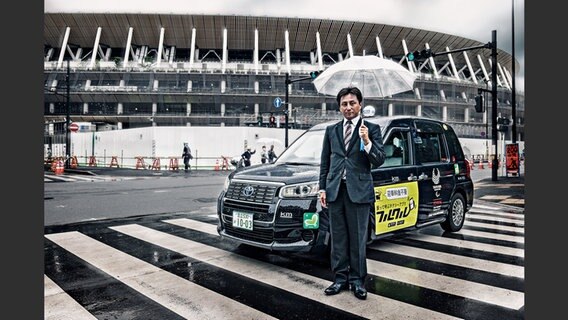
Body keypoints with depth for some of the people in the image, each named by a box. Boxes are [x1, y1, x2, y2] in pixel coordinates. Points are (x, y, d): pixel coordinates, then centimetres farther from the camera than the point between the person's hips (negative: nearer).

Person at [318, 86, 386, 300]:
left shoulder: (372, 129, 2)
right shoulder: (331, 131, 12)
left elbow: (379, 161, -4)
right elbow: (324, 162, 13)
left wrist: (367, 142, -19)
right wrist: (322, 188, 7)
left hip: (359, 190, -3)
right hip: (335, 190, 3)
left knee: (358, 239, 5)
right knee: (338, 238, 10)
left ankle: (357, 280, 17)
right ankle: (340, 278, 21)